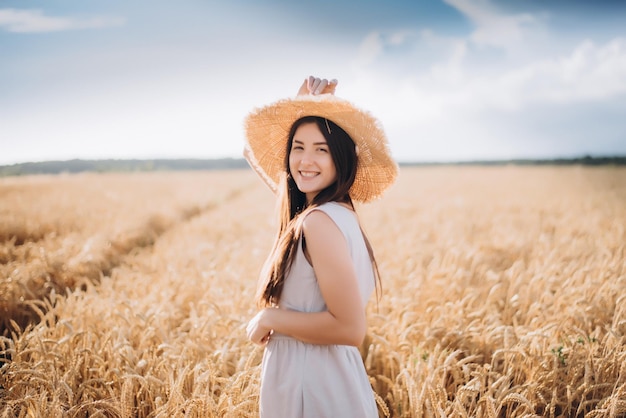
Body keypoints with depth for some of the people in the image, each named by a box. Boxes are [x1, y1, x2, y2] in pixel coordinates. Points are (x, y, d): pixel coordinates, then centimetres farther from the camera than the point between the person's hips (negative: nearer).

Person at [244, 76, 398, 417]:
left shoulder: (320, 220, -22)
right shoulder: (337, 210, 3)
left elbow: (350, 328, -27)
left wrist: (269, 318, -16)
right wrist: (304, 103, 6)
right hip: (324, 379, 9)